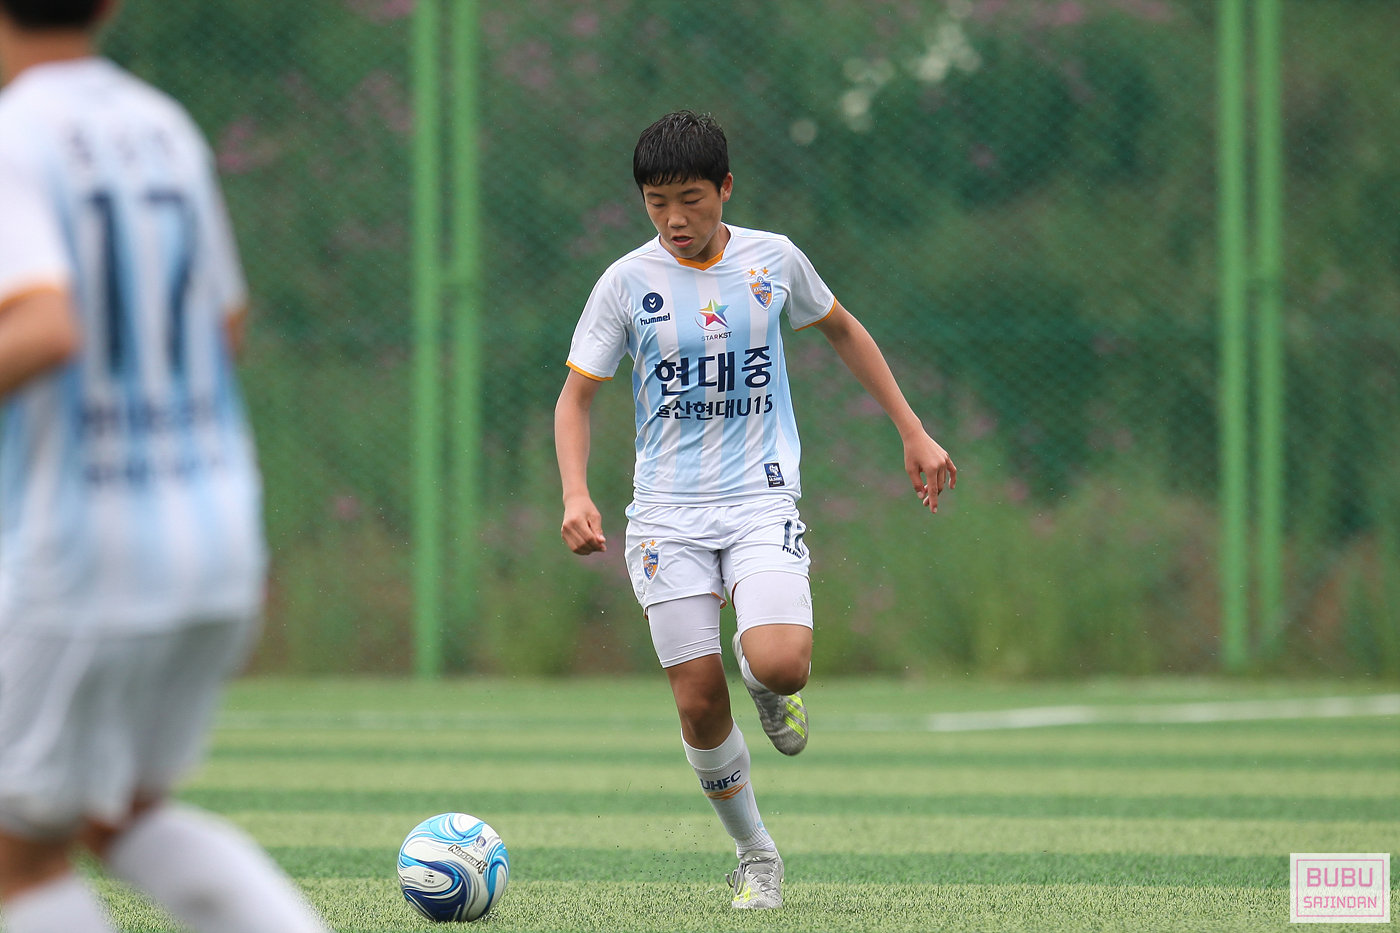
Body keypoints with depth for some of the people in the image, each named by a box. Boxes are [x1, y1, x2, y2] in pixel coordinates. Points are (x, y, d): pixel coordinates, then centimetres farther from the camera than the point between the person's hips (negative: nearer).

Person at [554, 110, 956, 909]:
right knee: (699, 703, -4)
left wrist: (914, 433, 17)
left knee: (777, 663, -25)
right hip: (667, 513, 0)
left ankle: (773, 683, 14)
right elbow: (578, 395, 1)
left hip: (761, 499, 0)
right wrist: (576, 494, -16)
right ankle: (756, 858, 17)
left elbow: (841, 329, 18)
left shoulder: (774, 259, 1)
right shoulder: (628, 282, -3)